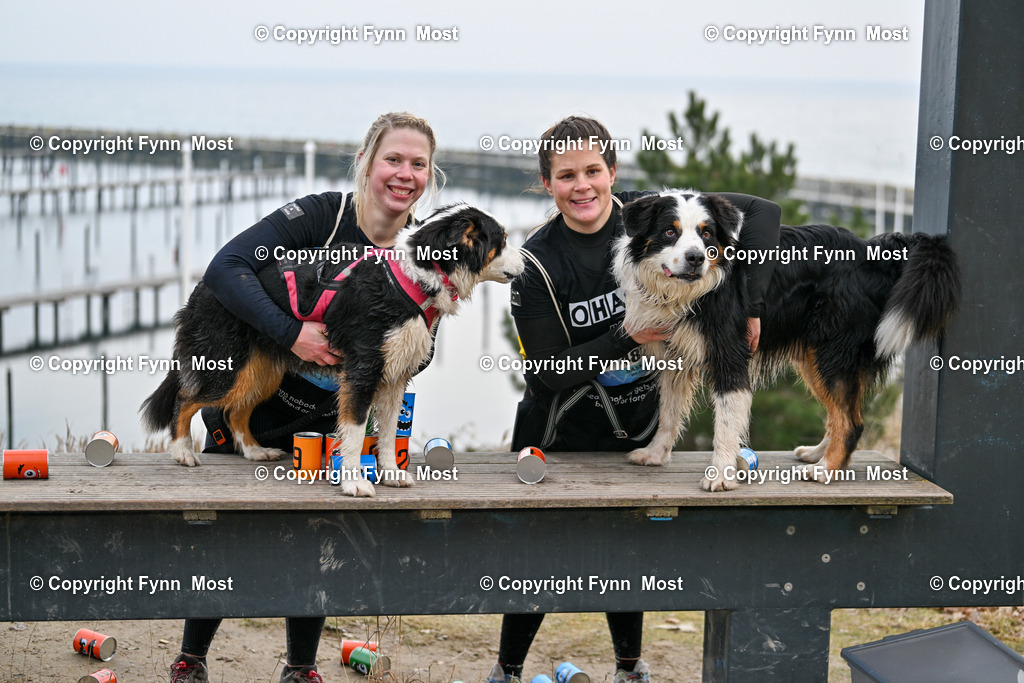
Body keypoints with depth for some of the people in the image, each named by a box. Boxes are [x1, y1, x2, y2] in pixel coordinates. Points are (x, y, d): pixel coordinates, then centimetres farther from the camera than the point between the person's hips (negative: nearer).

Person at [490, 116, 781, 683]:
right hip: (561, 433, -2)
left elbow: (760, 212, -11)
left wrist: (749, 304, -19)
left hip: (638, 423, 2)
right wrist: (627, 339, -26)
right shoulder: (537, 261, -16)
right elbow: (551, 371, -16)